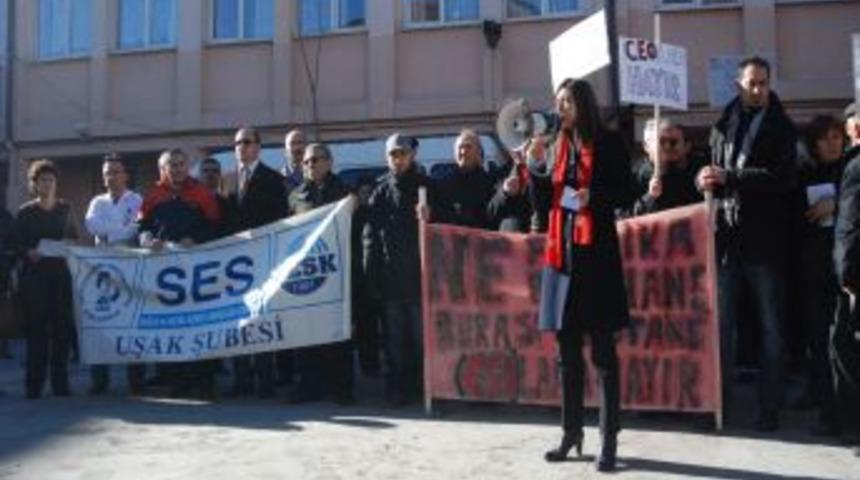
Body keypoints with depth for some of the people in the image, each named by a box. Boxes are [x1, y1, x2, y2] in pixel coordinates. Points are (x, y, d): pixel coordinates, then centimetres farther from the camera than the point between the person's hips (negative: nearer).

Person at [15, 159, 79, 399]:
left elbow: (75, 238, 15)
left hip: (61, 274, 2)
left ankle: (60, 384, 5)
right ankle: (34, 386, -1)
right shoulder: (25, 212, 5)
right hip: (34, 275, -2)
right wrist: (29, 252, -17)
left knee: (61, 327, -1)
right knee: (36, 329, -5)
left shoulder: (65, 209, 12)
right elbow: (18, 244, 3)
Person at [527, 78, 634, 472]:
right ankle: (571, 432, 20)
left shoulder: (608, 144, 1)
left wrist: (593, 196, -17)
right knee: (567, 351, 10)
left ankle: (609, 439, 3)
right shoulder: (556, 149, 14)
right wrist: (536, 165, -1)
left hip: (596, 252, -5)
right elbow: (542, 205, 11)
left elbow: (626, 195, -1)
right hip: (562, 253, 5)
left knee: (602, 351, -3)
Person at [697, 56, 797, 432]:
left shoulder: (781, 128, 4)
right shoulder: (723, 126, 11)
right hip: (726, 237, 2)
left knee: (771, 327, 5)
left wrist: (728, 177, -17)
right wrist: (706, 179, -10)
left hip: (764, 239, -2)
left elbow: (781, 178, -10)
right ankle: (720, 401, 17)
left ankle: (769, 406, 14)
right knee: (721, 323, 7)